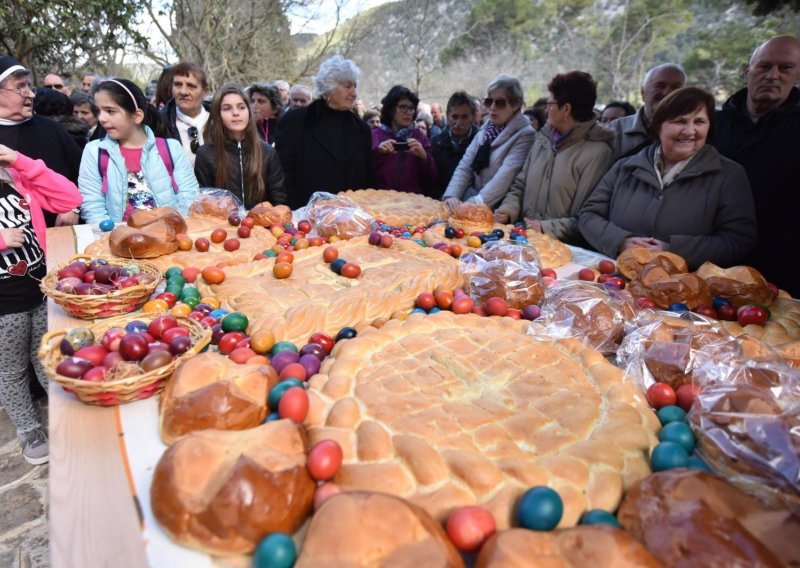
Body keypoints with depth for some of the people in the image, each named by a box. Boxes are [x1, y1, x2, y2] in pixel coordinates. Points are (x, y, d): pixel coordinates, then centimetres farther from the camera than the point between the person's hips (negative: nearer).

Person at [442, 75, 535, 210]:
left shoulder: (524, 135, -7)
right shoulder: (485, 130, 14)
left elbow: (504, 178, -19)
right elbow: (465, 166, 5)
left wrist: (475, 204, -28)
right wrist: (452, 195, -11)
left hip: (497, 210, -6)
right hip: (472, 199, 6)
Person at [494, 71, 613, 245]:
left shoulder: (597, 152, -9)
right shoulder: (543, 138, 13)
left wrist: (546, 228, -20)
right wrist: (508, 209, 2)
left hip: (563, 245, -6)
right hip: (525, 236, 6)